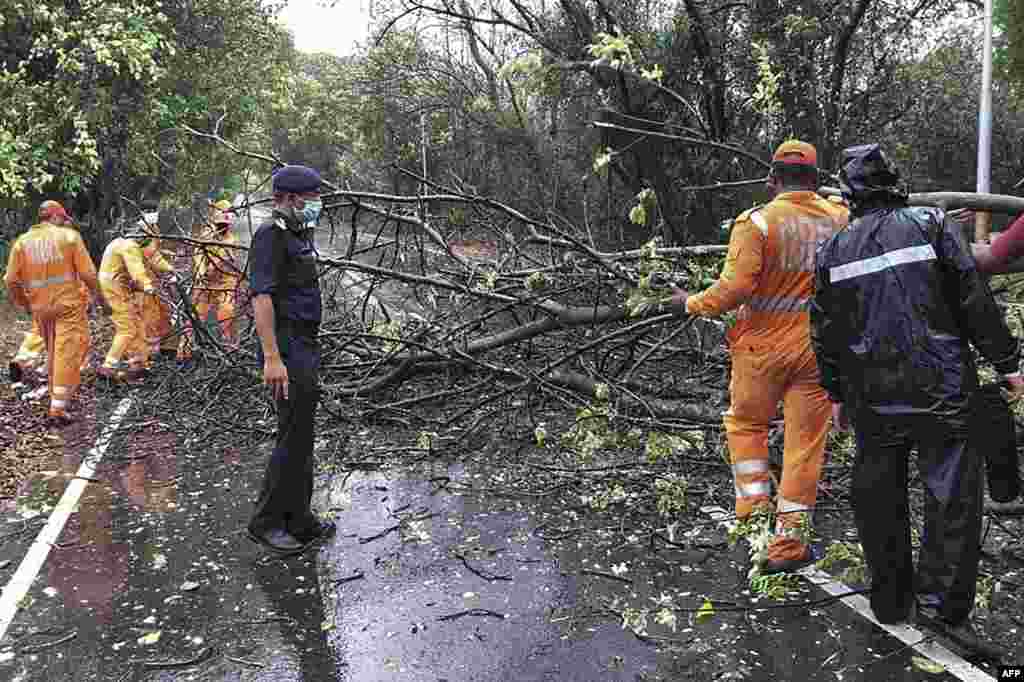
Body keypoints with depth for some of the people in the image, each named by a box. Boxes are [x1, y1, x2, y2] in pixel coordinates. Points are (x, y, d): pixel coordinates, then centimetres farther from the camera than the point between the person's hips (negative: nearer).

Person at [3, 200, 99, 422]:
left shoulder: (22, 242, 6)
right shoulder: (69, 236, -5)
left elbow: (11, 280, 4)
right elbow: (88, 273, -9)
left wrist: (24, 303, 19)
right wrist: (92, 289, 11)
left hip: (40, 308, 5)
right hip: (68, 305, -5)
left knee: (52, 353, 20)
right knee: (68, 353, -3)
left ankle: (57, 397, 30)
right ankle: (58, 406, -9)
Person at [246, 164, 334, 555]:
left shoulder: (298, 236, 18)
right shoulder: (271, 234, -12)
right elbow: (261, 297, -21)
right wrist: (272, 357, -27)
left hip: (305, 348, 10)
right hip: (287, 351, -10)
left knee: (300, 438, 14)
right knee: (293, 439, -6)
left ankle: (298, 521, 23)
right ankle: (265, 522, 7)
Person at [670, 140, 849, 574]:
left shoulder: (756, 222, -13)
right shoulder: (838, 219, 2)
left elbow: (735, 287, -20)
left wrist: (692, 304, -3)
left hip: (763, 346, -3)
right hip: (818, 349, 3)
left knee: (745, 424, 20)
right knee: (805, 441, 9)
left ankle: (754, 507, 13)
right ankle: (788, 541, 14)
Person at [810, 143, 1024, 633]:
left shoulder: (832, 251, 6)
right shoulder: (930, 224, -3)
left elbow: (823, 332, 9)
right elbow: (975, 301, -6)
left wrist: (835, 392, 19)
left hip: (872, 399, 3)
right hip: (941, 391, -3)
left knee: (878, 498, 14)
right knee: (952, 496, 7)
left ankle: (891, 601, 24)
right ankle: (941, 602, 5)